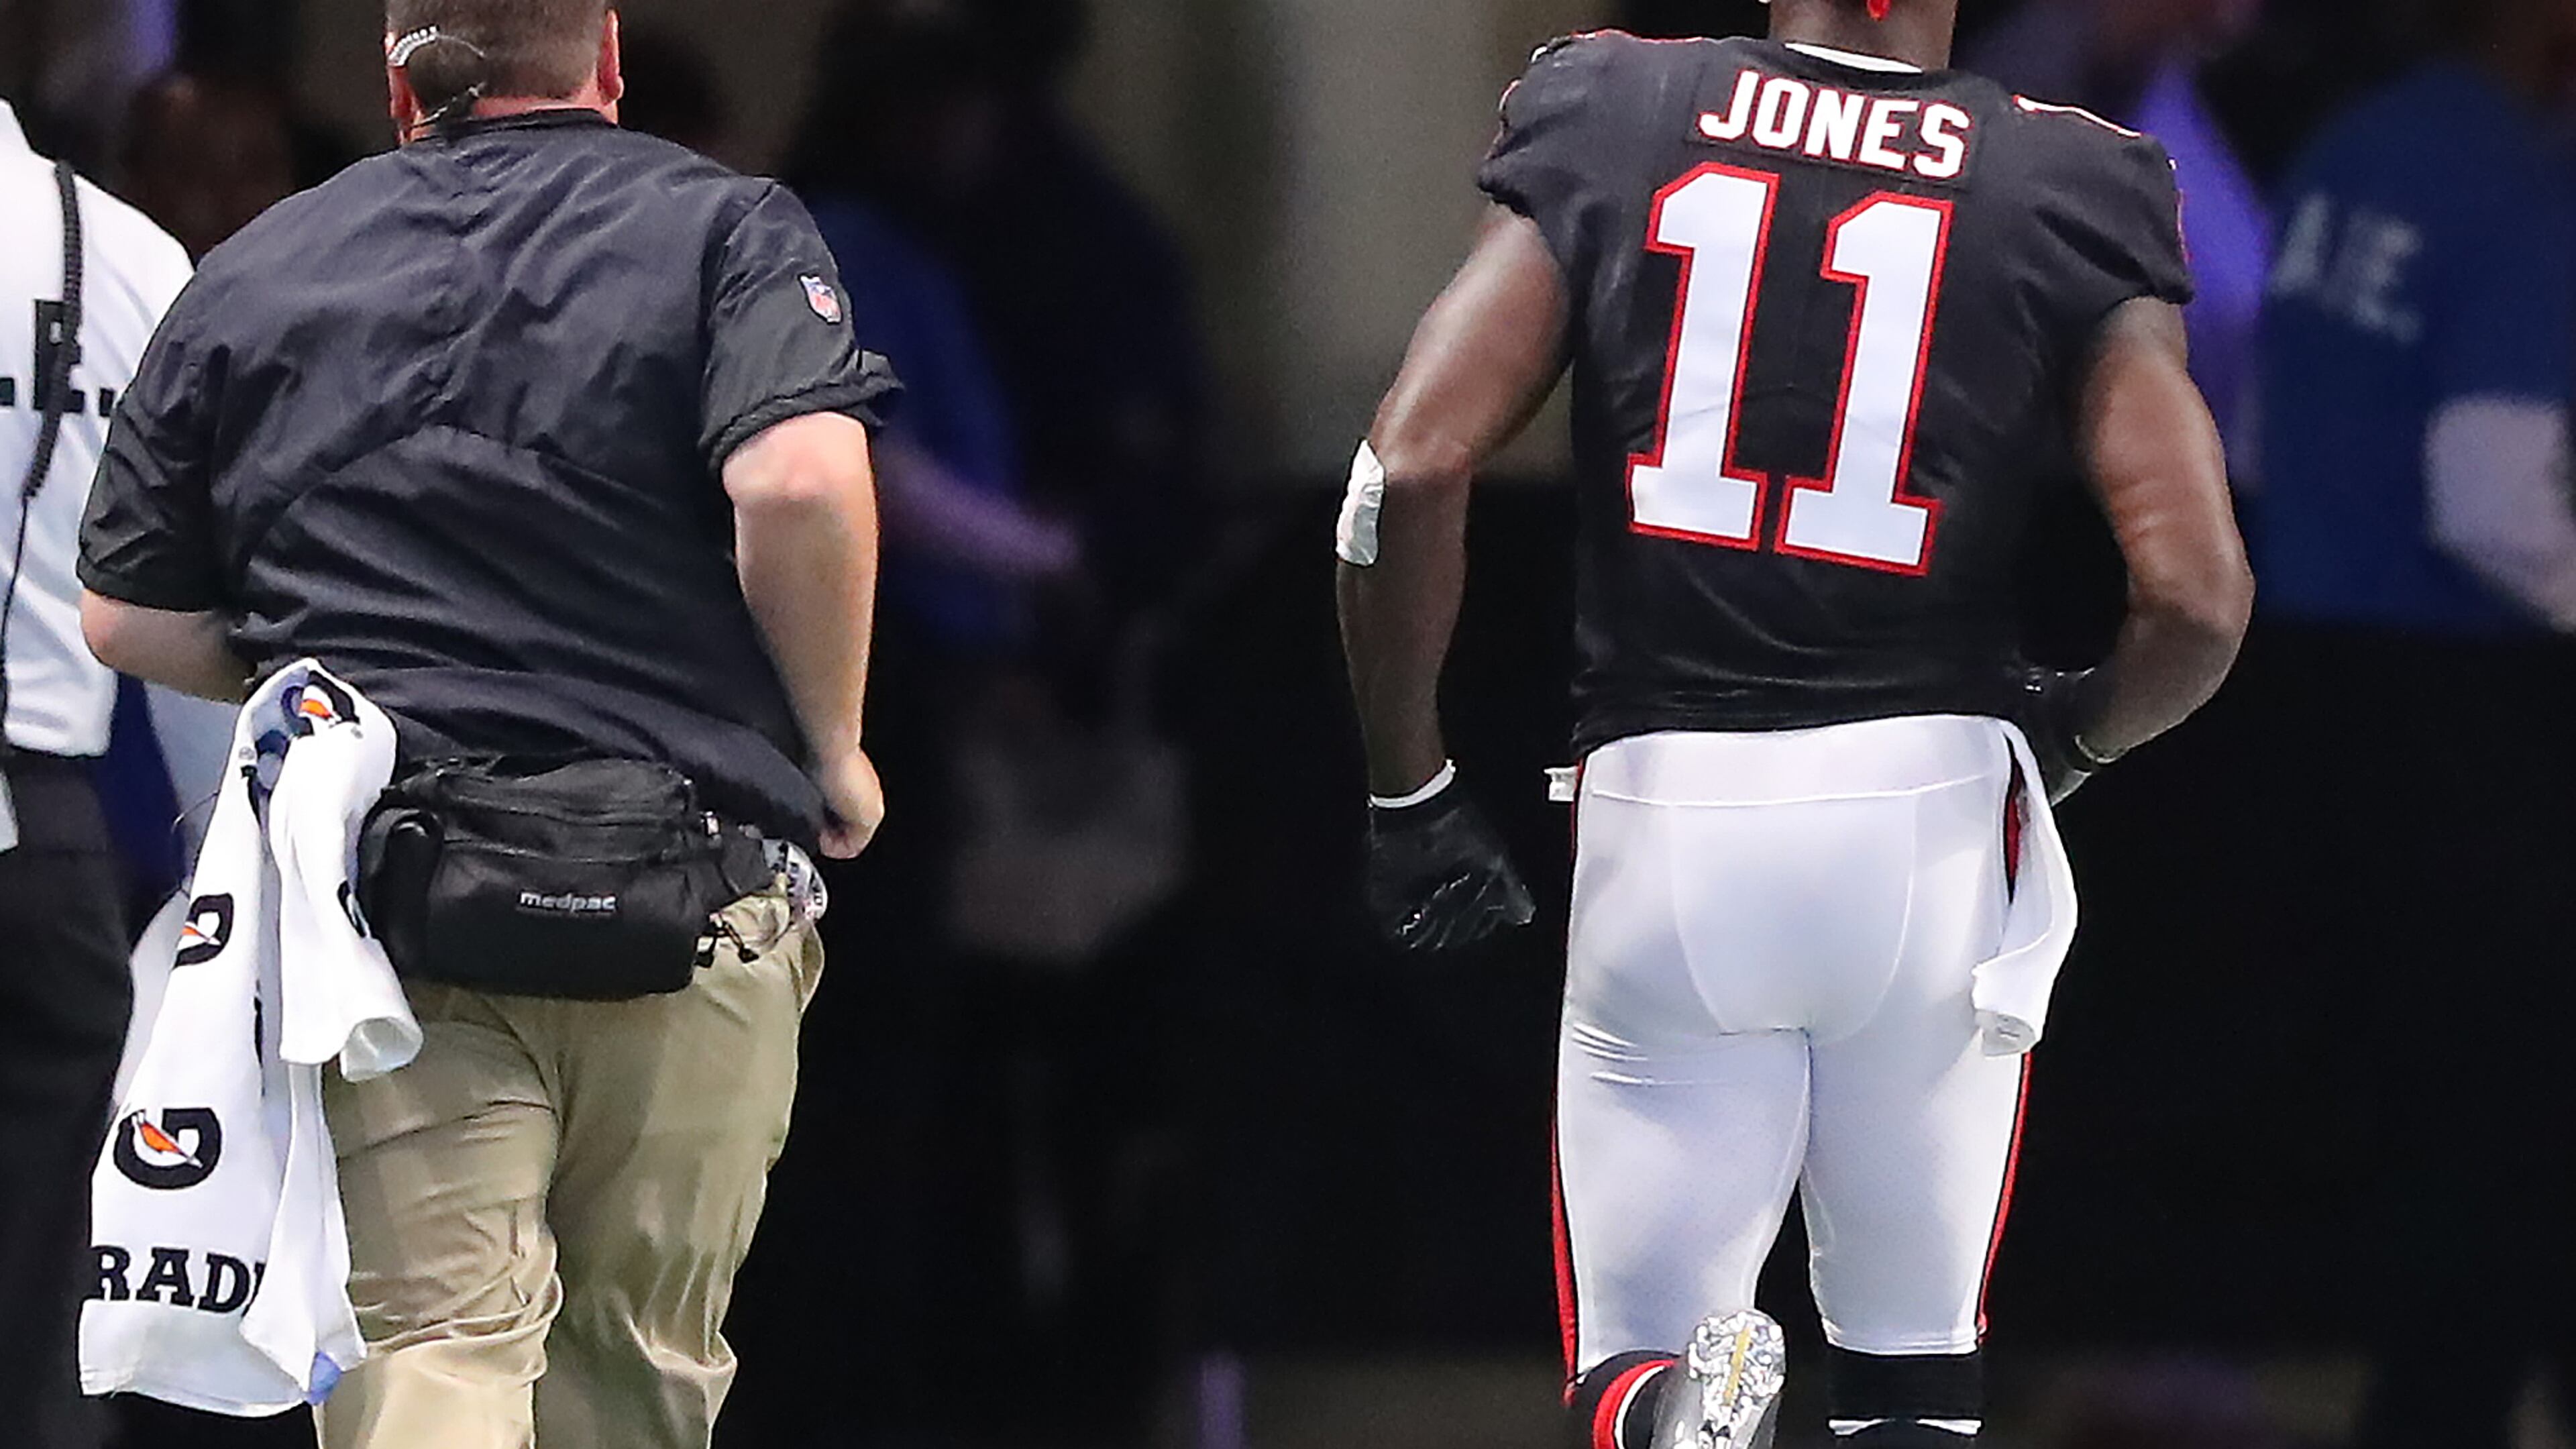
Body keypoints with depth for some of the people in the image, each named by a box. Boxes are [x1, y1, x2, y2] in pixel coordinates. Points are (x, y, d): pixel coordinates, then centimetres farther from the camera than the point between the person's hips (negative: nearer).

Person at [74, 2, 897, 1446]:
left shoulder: (252, 277, 14)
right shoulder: (724, 229, 3)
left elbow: (126, 617, 14)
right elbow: (803, 483, -16)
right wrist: (831, 752, -1)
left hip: (382, 901, 1)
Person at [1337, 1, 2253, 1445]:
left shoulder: (1609, 123, 1)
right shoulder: (2062, 189, -2)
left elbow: (1413, 469, -8)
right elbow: (2197, 595, -9)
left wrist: (1410, 793, 5)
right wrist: (2076, 738, 14)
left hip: (1662, 816, 0)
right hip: (1928, 812, 0)